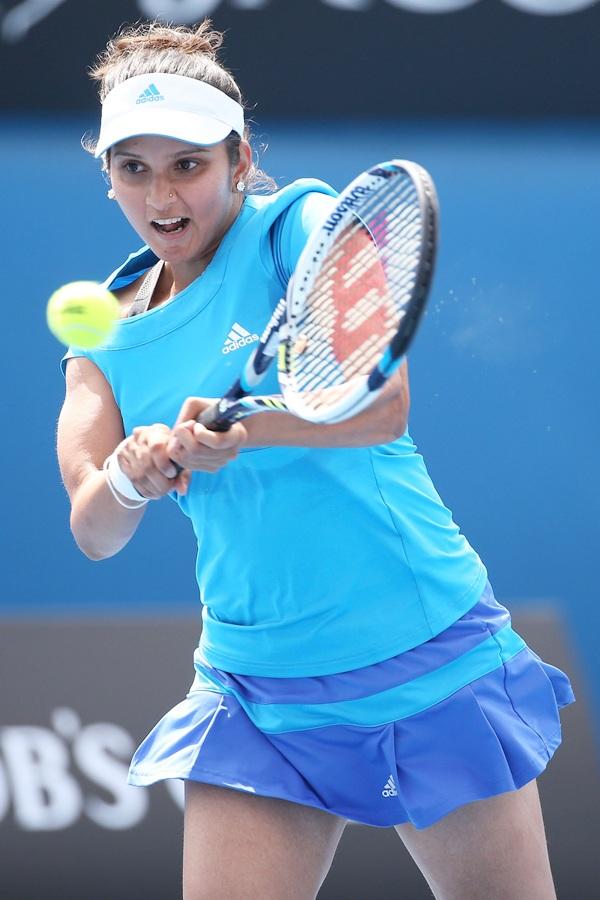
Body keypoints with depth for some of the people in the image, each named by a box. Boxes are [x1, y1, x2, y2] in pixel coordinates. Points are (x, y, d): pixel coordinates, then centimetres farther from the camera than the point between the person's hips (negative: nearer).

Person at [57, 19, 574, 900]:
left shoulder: (302, 225, -7)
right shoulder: (108, 333, 7)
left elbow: (382, 401, -21)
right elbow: (94, 532, -3)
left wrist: (243, 426, -38)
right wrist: (127, 480, -26)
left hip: (429, 661, -3)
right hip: (257, 692, 4)